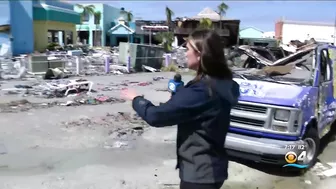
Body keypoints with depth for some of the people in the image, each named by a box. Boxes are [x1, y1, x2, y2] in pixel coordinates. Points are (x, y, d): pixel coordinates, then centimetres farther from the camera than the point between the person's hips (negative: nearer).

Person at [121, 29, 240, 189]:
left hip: (198, 173, -8)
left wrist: (136, 99, -3)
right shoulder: (222, 85, 0)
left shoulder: (200, 91, -27)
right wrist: (179, 95, 3)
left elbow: (155, 116, -20)